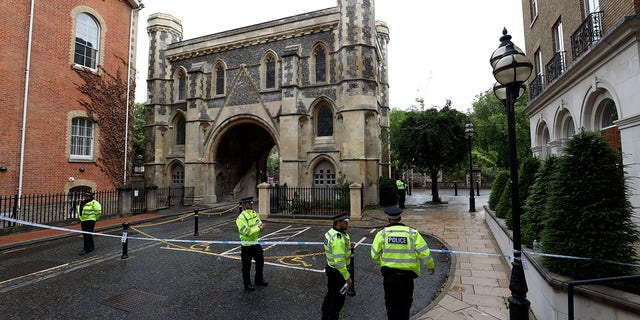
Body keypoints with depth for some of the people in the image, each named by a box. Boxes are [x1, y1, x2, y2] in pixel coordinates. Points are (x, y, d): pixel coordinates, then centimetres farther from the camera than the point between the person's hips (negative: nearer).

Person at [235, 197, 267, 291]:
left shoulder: (255, 214, 5)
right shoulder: (241, 217, -19)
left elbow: (260, 223, 13)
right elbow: (246, 231, -27)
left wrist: (260, 226, -11)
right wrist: (258, 228, -23)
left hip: (256, 243, 8)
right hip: (247, 245, -8)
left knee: (260, 262, 19)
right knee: (246, 266, 7)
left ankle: (259, 280, 38)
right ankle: (247, 284, 24)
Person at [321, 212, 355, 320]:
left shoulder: (330, 232, 3)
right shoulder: (338, 238, -28)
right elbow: (339, 261, -29)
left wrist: (348, 246, 4)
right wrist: (347, 277, -23)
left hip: (330, 267, 10)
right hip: (337, 271, -10)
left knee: (330, 294, 25)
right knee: (338, 297, 8)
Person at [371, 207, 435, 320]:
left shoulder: (382, 233, -6)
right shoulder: (412, 233, -7)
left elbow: (375, 255, -4)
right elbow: (424, 252, -4)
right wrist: (431, 266, 15)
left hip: (389, 276, 0)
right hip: (407, 276, 0)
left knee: (391, 306, 18)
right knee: (405, 306, 20)